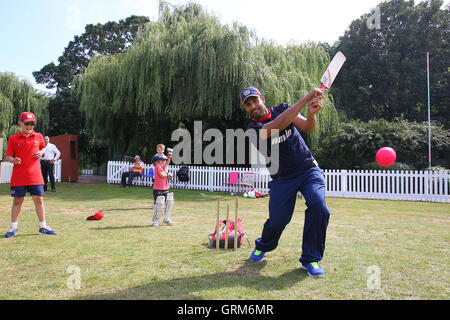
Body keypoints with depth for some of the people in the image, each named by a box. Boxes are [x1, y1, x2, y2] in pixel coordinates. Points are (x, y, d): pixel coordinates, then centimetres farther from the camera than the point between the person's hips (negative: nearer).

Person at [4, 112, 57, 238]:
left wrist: (41, 152, 0)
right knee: (17, 201, 7)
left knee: (39, 200, 2)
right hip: (18, 177, -1)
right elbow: (8, 156, 3)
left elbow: (43, 147, 22)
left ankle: (43, 227, 11)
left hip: (35, 175, 1)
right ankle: (13, 227, 21)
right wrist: (12, 160, -19)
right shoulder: (13, 139, 2)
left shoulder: (38, 136, 6)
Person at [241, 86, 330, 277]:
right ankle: (263, 246, 28)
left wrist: (311, 113, -32)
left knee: (317, 205, -23)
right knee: (277, 221, -8)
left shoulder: (282, 109, 3)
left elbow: (307, 128, -8)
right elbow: (279, 124, -28)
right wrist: (306, 98, -30)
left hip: (309, 170, 2)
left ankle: (311, 258, -6)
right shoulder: (253, 129, -10)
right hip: (283, 178, -1)